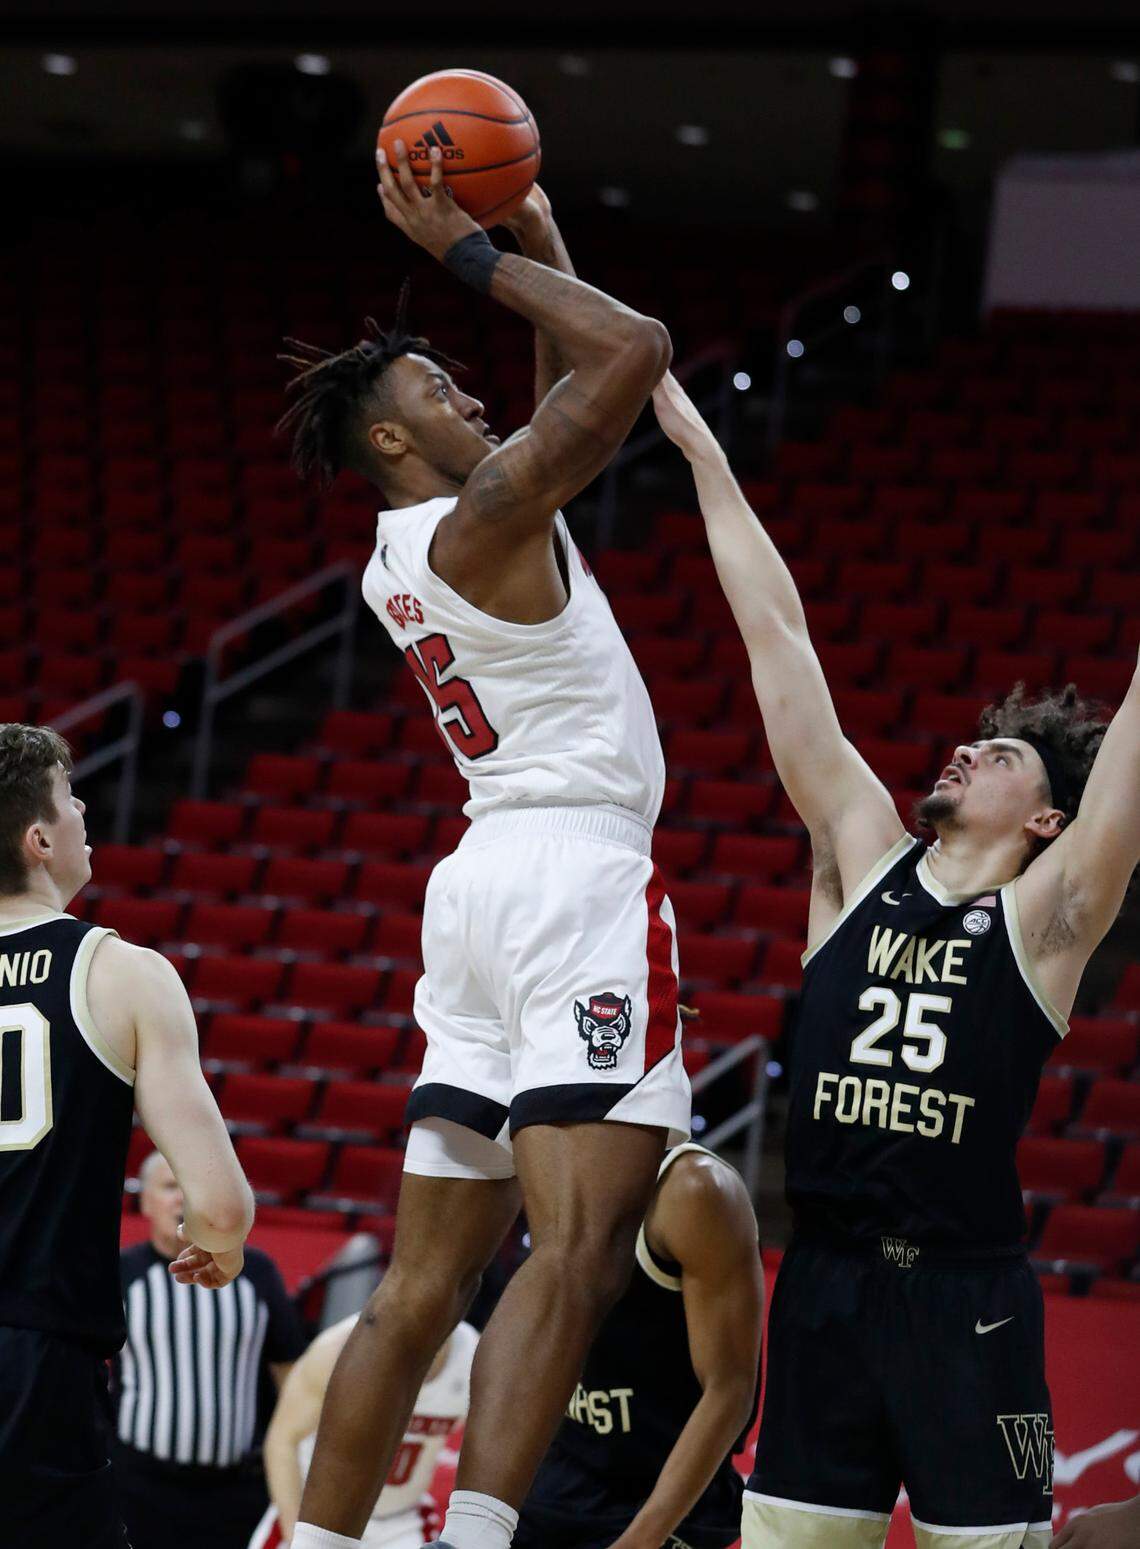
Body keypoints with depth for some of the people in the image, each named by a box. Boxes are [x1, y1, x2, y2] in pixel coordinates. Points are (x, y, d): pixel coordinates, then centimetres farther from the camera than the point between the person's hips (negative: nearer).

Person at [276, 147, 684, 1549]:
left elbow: (576, 402, 31)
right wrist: (475, 255, -3)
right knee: (576, 1251, -18)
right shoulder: (481, 521, -7)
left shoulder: (397, 565, 18)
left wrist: (541, 248, 27)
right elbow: (637, 352, -12)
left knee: (423, 1284, 9)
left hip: (484, 884, 9)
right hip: (577, 870, -9)